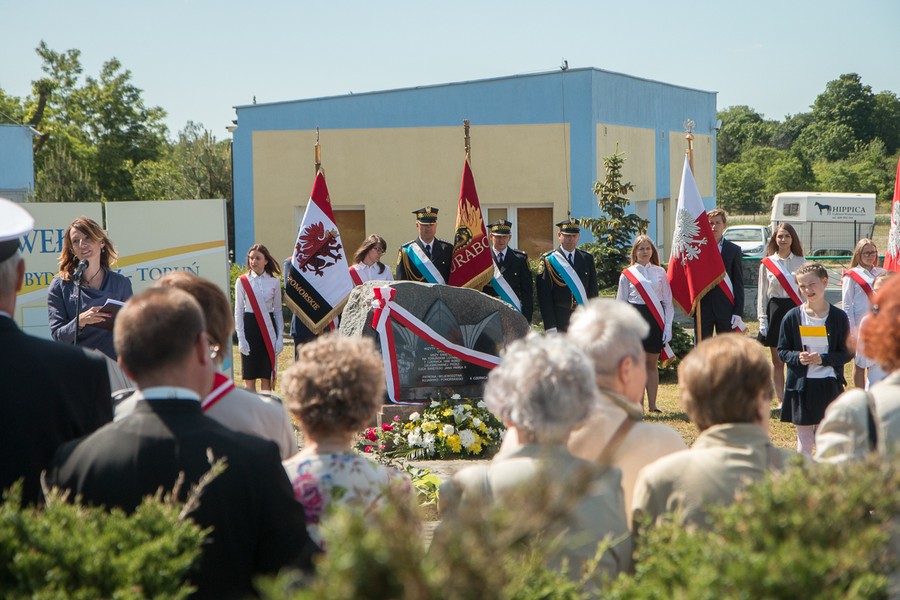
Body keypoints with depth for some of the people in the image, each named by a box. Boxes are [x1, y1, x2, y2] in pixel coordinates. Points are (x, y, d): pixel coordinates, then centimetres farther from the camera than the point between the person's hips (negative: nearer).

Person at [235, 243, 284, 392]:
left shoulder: (274, 282, 4)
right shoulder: (242, 281, 0)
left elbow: (278, 311, 9)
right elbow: (238, 312, 1)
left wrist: (280, 337, 1)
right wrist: (241, 338, -7)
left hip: (268, 328, 1)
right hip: (249, 326, -1)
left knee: (266, 376, 3)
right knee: (249, 377, 0)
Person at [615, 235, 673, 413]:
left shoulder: (660, 272, 8)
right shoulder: (627, 274, 4)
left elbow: (668, 301, 8)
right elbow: (621, 304, 5)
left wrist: (667, 326, 1)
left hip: (656, 320, 2)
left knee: (652, 364, 6)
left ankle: (652, 405, 12)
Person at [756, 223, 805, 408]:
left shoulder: (800, 262, 7)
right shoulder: (767, 263, 5)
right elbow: (762, 293, 6)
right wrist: (762, 319, -1)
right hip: (775, 311, 0)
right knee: (777, 361, 4)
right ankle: (780, 400, 9)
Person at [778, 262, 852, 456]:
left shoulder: (839, 317, -2)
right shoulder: (792, 317, -1)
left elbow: (847, 353, 0)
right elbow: (782, 351, 4)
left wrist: (823, 359, -17)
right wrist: (797, 358, -16)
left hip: (829, 385, 0)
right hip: (800, 384, 0)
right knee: (804, 437, 6)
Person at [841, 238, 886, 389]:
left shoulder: (881, 273, 8)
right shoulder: (852, 276, -5)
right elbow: (846, 305, -6)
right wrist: (851, 331, -11)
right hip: (860, 325, -4)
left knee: (875, 364, 7)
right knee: (859, 364, 5)